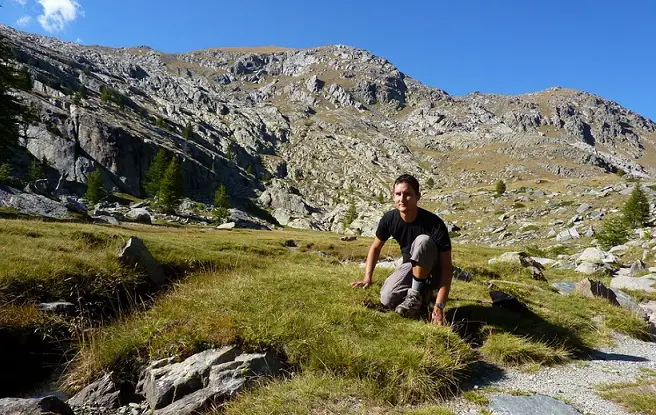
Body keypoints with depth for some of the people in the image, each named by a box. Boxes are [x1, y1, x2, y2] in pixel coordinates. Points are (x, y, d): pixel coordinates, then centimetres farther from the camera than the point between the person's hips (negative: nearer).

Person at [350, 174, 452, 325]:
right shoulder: (389, 219, -14)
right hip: (410, 267, 4)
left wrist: (439, 306, -35)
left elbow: (446, 267, -28)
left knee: (423, 241, -35)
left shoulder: (435, 224, -28)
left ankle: (416, 294, -16)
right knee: (387, 299, -23)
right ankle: (424, 292, 7)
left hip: (433, 274, -4)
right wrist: (368, 277, -5)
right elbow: (376, 247, 4)